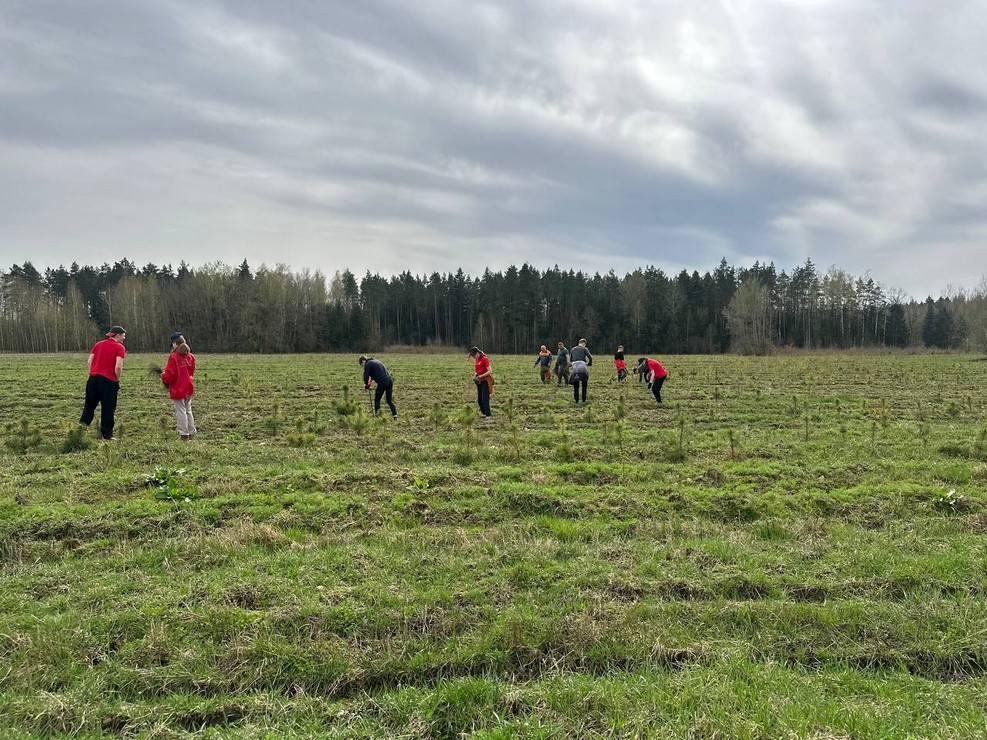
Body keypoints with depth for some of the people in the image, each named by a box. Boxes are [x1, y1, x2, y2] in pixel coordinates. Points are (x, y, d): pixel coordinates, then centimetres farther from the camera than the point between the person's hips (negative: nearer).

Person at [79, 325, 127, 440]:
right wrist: (117, 380, -1)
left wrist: (93, 373, 14)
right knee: (108, 409, 4)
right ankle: (106, 435, 7)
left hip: (93, 378, 6)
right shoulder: (120, 347, -4)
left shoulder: (98, 344, 14)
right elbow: (118, 367, -14)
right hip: (108, 380, -5)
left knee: (89, 405, 16)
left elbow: (89, 361, 8)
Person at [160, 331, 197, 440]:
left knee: (181, 411, 2)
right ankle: (191, 433, 21)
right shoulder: (191, 356, 2)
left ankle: (184, 435, 5)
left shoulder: (173, 357, -17)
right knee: (188, 410, 17)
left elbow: (169, 375, -15)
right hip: (189, 388, 6)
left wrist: (163, 376, 5)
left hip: (178, 389, -6)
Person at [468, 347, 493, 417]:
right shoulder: (476, 360, 11)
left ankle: (488, 415, -8)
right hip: (479, 381, 8)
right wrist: (475, 376, -1)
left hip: (485, 380, -8)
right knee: (479, 399, 9)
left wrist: (480, 376, -20)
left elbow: (489, 371, -17)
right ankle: (484, 413, 19)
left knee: (485, 399, -11)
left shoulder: (485, 359, -13)